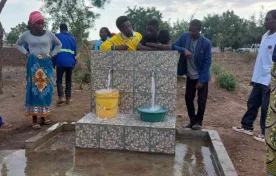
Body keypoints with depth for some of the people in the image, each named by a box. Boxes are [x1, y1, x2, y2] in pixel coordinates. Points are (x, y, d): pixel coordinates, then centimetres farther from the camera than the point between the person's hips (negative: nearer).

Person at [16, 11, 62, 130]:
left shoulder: (49, 34, 4)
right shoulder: (26, 35, 3)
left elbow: (59, 44, 18)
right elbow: (18, 45, 19)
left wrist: (52, 54, 6)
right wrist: (26, 53, 4)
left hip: (46, 64, 2)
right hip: (33, 64, -1)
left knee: (46, 90, 2)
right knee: (34, 90, -5)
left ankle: (43, 117, 13)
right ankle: (34, 120, -3)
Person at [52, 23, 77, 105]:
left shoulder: (57, 36, 4)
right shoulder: (72, 38, 14)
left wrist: (53, 62, 3)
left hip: (60, 62, -3)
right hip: (70, 63, 3)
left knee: (59, 80, 7)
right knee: (68, 80, 13)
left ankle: (61, 96, -10)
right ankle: (68, 98, 9)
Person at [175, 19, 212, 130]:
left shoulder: (206, 43, -19)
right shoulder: (184, 36, -10)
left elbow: (207, 62, -16)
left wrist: (201, 80, -18)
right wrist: (184, 50, -26)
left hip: (201, 76, -3)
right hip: (190, 75, 4)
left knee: (201, 100, 1)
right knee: (188, 98, 7)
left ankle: (198, 122, 19)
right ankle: (192, 120, 23)